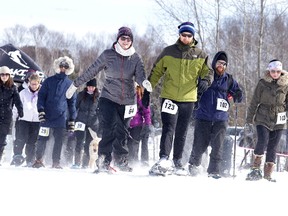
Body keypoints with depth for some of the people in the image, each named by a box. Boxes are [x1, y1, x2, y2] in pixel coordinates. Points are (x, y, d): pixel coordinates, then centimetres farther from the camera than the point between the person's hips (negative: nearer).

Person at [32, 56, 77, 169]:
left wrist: (72, 119, 9)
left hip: (61, 117, 1)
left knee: (59, 141, 0)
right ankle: (39, 159, 11)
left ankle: (56, 162, 8)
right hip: (47, 116, -1)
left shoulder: (70, 84, 9)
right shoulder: (49, 81, 6)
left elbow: (72, 102, 13)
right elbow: (41, 96, 5)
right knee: (42, 139, -1)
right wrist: (41, 110, -10)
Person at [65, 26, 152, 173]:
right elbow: (91, 71, 2)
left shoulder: (135, 58, 1)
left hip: (127, 100, 2)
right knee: (109, 129, -15)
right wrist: (75, 85, 6)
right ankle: (103, 161, -12)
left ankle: (121, 160, 22)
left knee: (122, 131, 6)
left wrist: (144, 82, -34)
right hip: (109, 97, -2)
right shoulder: (108, 55, -4)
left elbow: (139, 76, -9)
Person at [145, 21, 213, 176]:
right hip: (169, 97, -2)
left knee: (181, 133, 11)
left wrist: (205, 80, -15)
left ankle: (177, 162, 20)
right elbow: (156, 72, 10)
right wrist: (147, 90, 8)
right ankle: (163, 159, -23)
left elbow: (207, 71, 10)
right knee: (168, 129, -14)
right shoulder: (169, 52, 2)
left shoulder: (200, 55, 4)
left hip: (188, 99, 2)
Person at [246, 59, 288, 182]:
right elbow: (254, 102, 5)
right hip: (263, 118, -2)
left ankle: (268, 174, 9)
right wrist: (249, 119, 6)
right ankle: (256, 168, -11)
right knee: (263, 141, -20)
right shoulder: (263, 83, -1)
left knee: (273, 147, 3)